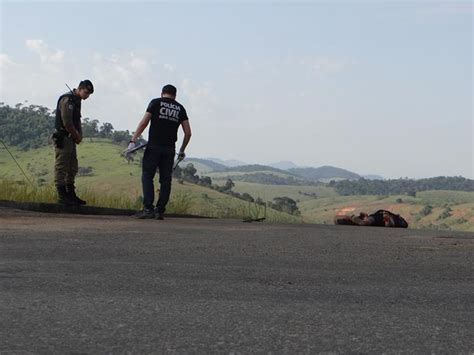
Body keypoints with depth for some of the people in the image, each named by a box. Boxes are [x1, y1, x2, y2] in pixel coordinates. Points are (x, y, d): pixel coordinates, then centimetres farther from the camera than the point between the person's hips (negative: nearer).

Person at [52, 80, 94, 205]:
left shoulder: (76, 101, 15)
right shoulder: (67, 100, -16)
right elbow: (67, 122, -21)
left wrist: (79, 135, 7)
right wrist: (77, 136, -9)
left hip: (71, 139, 10)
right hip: (62, 138, -10)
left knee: (72, 168, 13)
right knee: (61, 168, -6)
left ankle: (71, 195, 20)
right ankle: (62, 196, -5)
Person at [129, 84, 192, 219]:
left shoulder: (156, 102, 6)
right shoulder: (180, 108, 14)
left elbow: (144, 123, -6)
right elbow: (188, 133, 11)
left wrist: (133, 140, -6)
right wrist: (182, 151, 23)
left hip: (154, 147, -3)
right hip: (170, 149, 3)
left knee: (147, 177, 0)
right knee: (166, 180, 8)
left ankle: (148, 208, -10)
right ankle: (160, 211, 6)